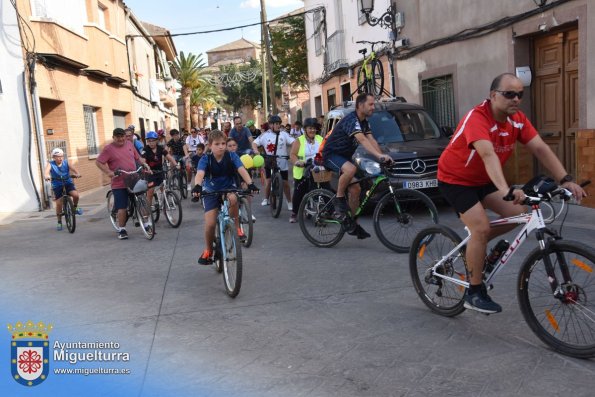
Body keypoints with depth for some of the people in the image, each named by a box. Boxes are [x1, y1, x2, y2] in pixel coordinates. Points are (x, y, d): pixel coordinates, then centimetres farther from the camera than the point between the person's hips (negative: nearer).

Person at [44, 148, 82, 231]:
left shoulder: (66, 162, -2)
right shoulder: (51, 164, -6)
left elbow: (72, 168, -19)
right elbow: (46, 171, -25)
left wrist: (77, 173, -41)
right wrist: (46, 176, -48)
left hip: (68, 183, 1)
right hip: (57, 186, 0)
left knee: (75, 194, -26)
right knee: (58, 203, -4)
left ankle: (75, 207, 5)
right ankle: (59, 222, 13)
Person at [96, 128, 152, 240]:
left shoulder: (129, 144, 10)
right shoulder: (109, 148, -4)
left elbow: (138, 157, 22)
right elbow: (98, 162, -5)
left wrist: (145, 164, 8)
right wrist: (108, 172, -16)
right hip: (119, 183, -4)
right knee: (122, 207, -2)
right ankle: (122, 230, 11)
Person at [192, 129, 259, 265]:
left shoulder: (231, 156, -13)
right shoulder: (206, 159, -15)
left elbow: (242, 170, -25)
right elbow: (200, 173, -32)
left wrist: (250, 183, -44)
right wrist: (197, 186, -54)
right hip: (211, 192, 0)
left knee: (232, 199, -37)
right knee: (210, 224, -12)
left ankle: (236, 227, -14)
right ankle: (208, 250, 15)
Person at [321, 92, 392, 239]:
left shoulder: (364, 122, 8)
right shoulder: (351, 120, -23)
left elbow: (371, 140, -1)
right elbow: (362, 140, -37)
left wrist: (383, 157, -16)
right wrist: (379, 155, -49)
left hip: (344, 156, 9)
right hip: (331, 154, -9)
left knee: (355, 189, 1)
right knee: (351, 169, -39)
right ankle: (339, 200, -19)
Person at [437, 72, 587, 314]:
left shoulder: (517, 119, -7)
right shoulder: (477, 118, -30)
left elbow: (540, 149, -12)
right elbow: (488, 155, -45)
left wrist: (565, 180, -24)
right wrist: (506, 190, -58)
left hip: (483, 179, 8)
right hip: (455, 179, -7)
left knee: (519, 213, -6)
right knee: (481, 228, -19)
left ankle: (474, 245, 17)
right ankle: (475, 293, -4)